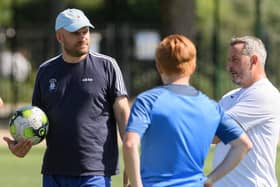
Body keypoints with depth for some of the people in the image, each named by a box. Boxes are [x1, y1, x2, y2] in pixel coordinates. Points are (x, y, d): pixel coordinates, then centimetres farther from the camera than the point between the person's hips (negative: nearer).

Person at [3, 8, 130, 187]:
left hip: (95, 172, -4)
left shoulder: (106, 66, 1)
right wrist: (22, 144, -5)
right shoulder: (46, 71, 12)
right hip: (54, 172, 5)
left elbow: (123, 114, -1)